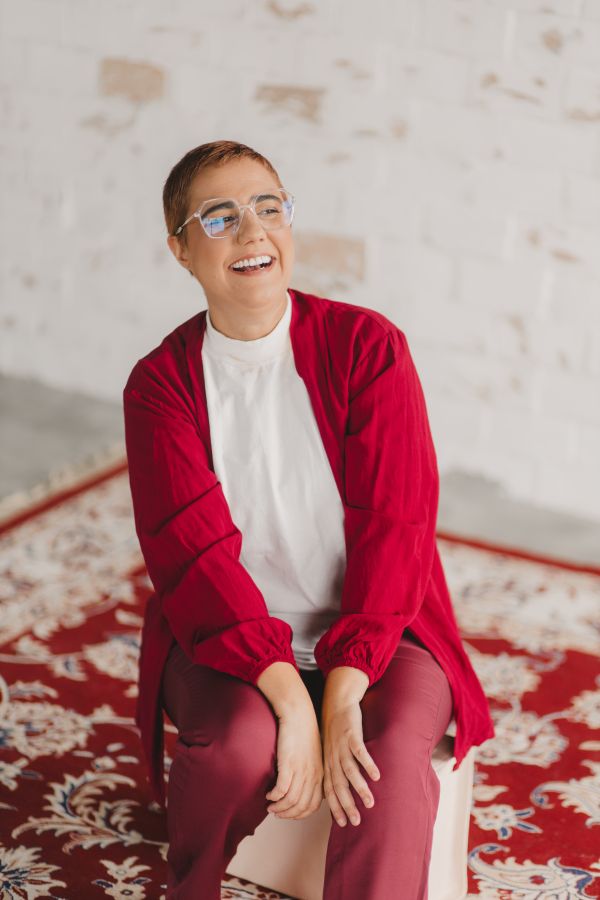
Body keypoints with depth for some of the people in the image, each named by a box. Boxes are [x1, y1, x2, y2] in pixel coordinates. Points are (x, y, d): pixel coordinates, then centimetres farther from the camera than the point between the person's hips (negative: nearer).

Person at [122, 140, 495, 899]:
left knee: (392, 759, -29)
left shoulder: (368, 345, -5)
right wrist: (289, 697, -26)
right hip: (227, 644, 1)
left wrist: (342, 694, -22)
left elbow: (396, 524, -11)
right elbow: (194, 550, -13)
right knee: (240, 744, -29)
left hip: (372, 632, 0)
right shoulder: (162, 381, -4)